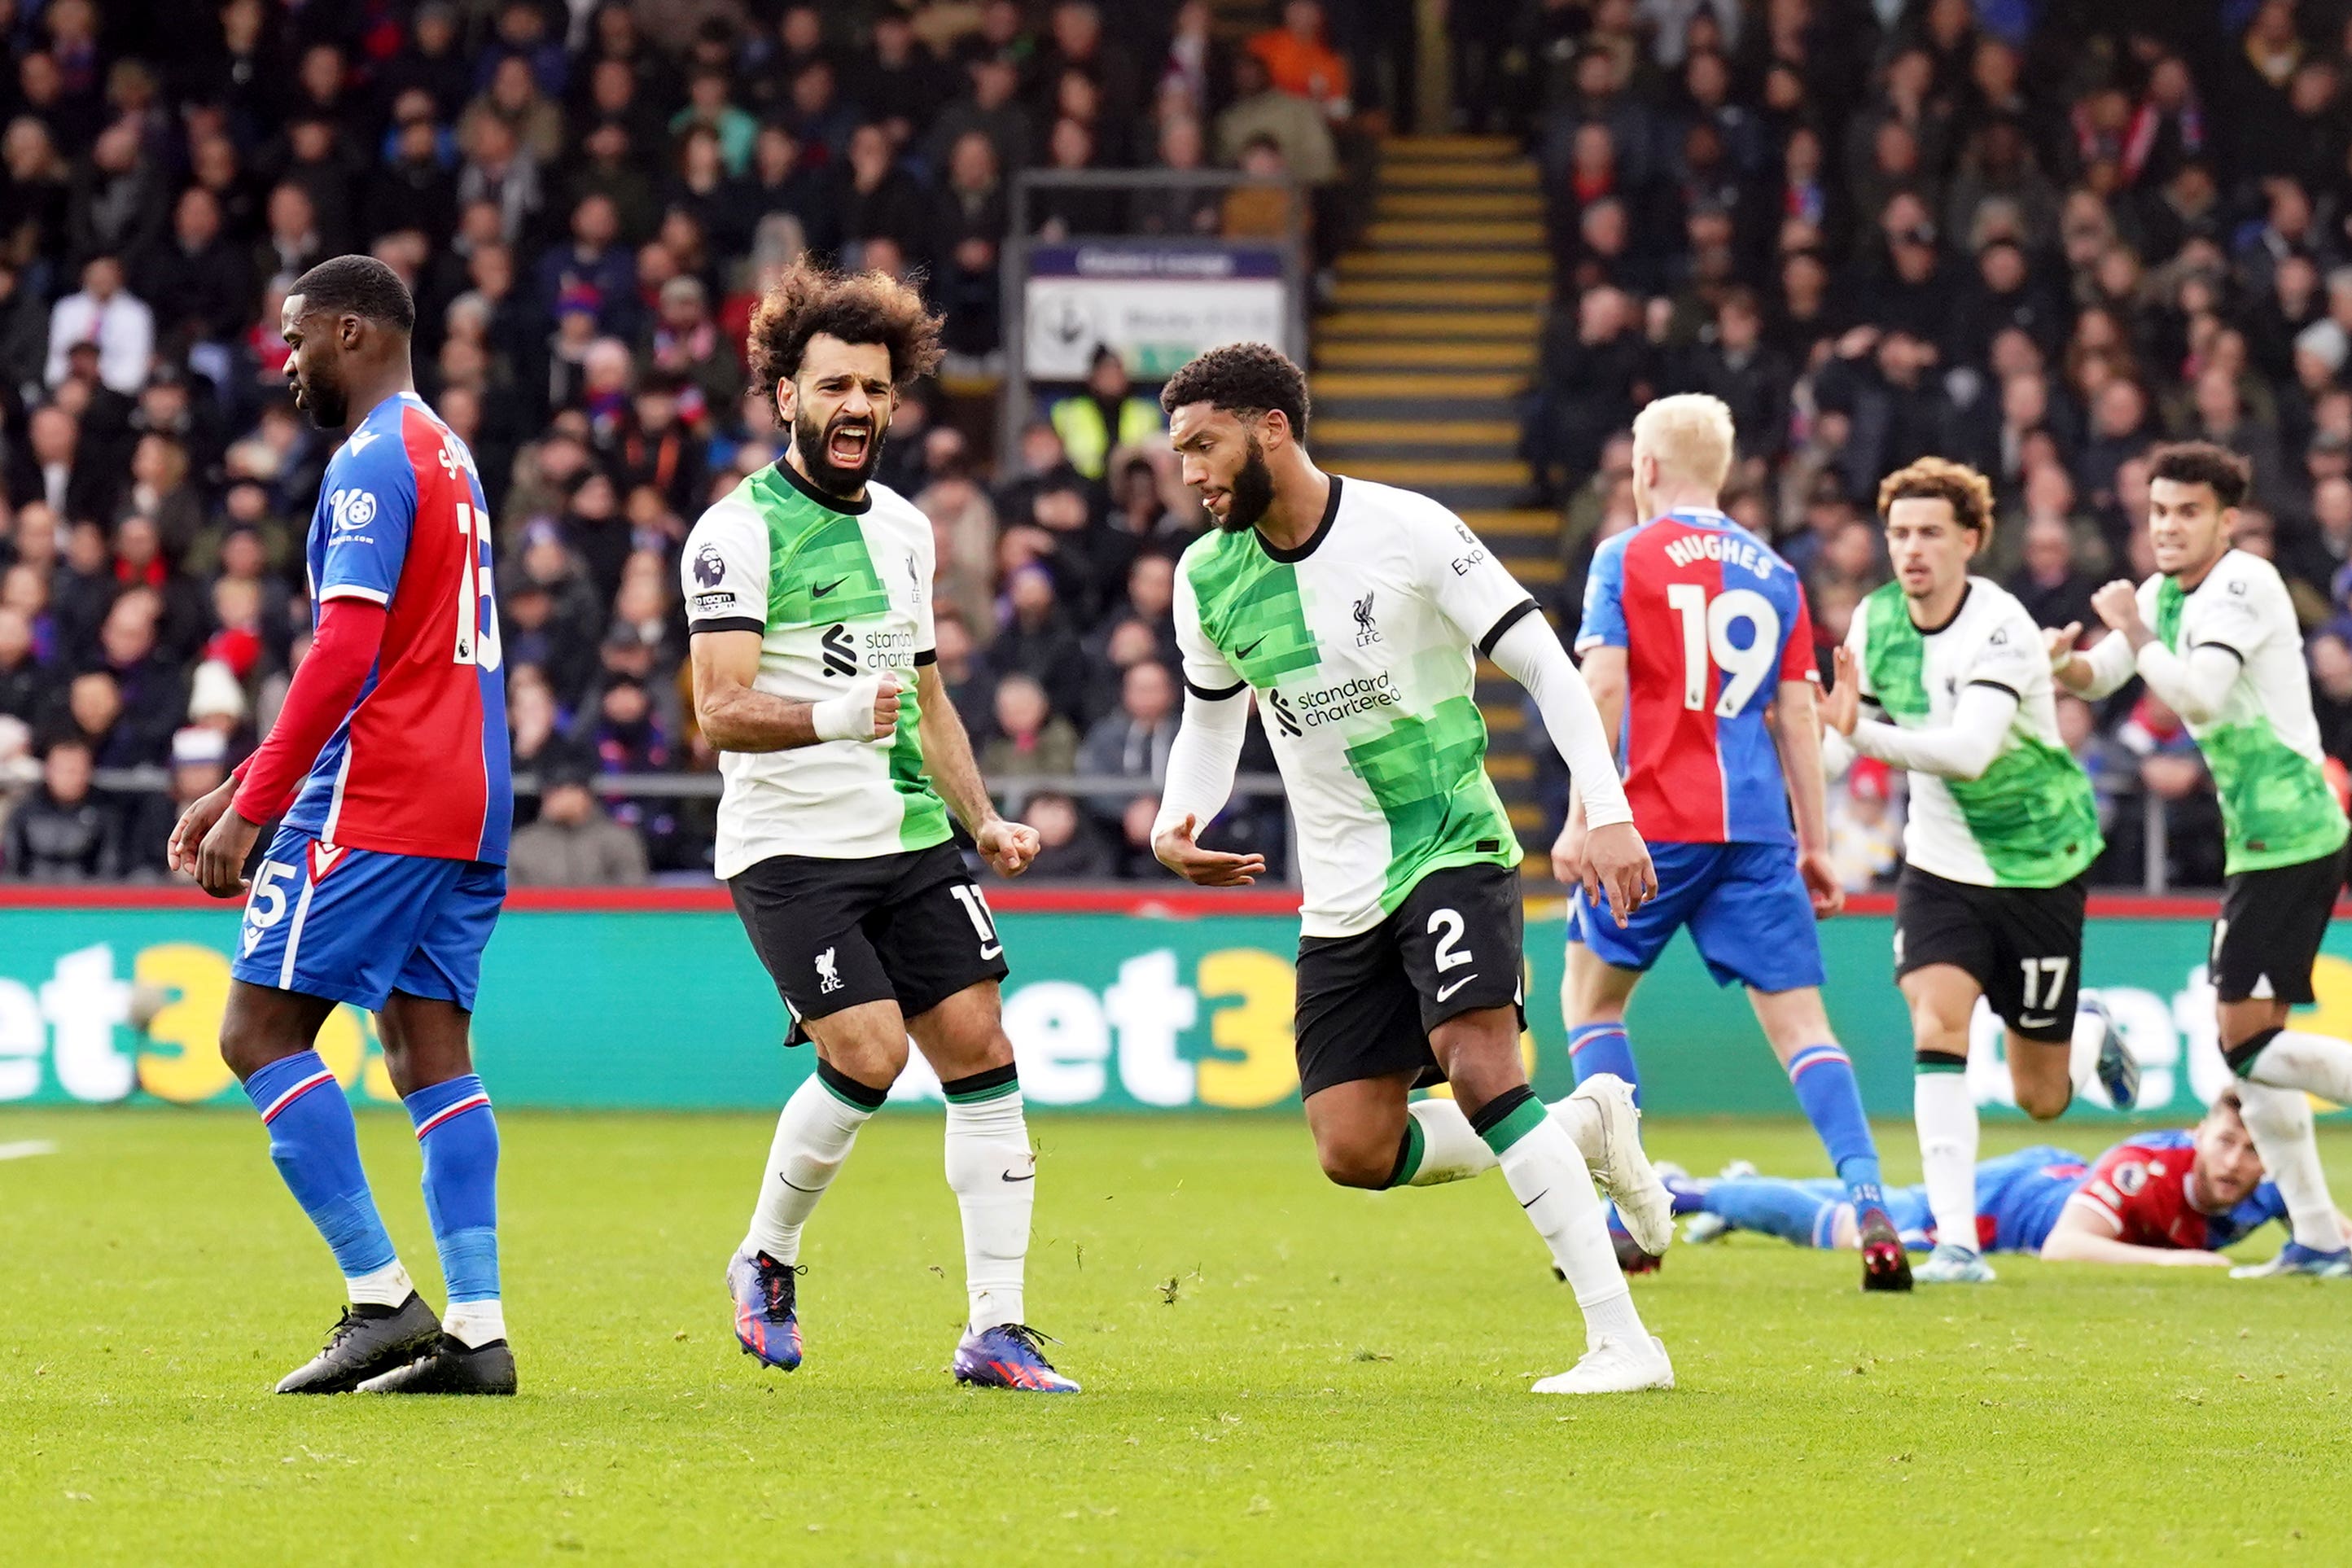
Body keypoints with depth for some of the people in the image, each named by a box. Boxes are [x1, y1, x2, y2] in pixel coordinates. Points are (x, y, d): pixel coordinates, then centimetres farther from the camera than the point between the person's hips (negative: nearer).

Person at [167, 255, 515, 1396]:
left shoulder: (374, 459, -10)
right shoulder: (445, 454, 21)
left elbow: (346, 654, -19)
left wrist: (252, 809, -18)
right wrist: (240, 788, 25)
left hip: (379, 803, -9)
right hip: (465, 802, 9)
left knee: (260, 1033, -6)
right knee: (429, 1049, 6)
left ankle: (382, 1297, -11)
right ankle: (475, 1327, -2)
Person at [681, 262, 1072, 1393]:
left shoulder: (903, 527, 15)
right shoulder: (739, 531, -8)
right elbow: (722, 713, -18)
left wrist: (983, 821, 15)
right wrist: (832, 718, -35)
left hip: (911, 838, 7)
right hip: (788, 845, -7)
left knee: (978, 1045, -3)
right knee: (869, 1052, -18)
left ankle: (996, 1331, 0)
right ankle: (765, 1262, 8)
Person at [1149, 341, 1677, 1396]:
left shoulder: (1407, 530, -12)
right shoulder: (1207, 579, 3)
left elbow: (1542, 663, -8)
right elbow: (1211, 723, 20)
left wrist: (1608, 813, -17)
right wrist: (1174, 827, -1)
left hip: (1453, 847, -6)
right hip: (1342, 898, 6)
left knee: (1472, 1062, -27)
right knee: (1354, 1152, -4)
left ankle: (1622, 1340, -25)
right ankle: (1586, 1126, 20)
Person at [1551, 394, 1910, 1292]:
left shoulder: (1626, 558, 0)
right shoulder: (1773, 572, 12)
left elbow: (1605, 687, -9)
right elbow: (1797, 713, 11)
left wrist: (1581, 819, -9)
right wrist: (1816, 845, 13)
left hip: (1659, 821, -3)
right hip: (1757, 827, 3)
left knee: (1591, 990, 15)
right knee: (1797, 1018, 0)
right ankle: (1870, 1210, -18)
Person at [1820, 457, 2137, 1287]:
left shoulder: (2002, 631, -25)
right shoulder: (1874, 619, -6)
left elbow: (1970, 750, -39)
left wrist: (1862, 731, -48)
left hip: (2039, 865, -4)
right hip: (1941, 865, 4)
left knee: (2040, 1098, 5)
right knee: (1936, 1030, -21)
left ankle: (2092, 1034, 42)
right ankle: (1956, 1242, -21)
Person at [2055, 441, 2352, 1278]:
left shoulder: (2240, 583, -13)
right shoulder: (2167, 591, 14)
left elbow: (2199, 696, -25)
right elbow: (2101, 675, 21)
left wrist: (2133, 629, -13)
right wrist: (2063, 661, -1)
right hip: (2264, 838, 10)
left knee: (2247, 1042, -15)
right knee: (2245, 1038, 11)